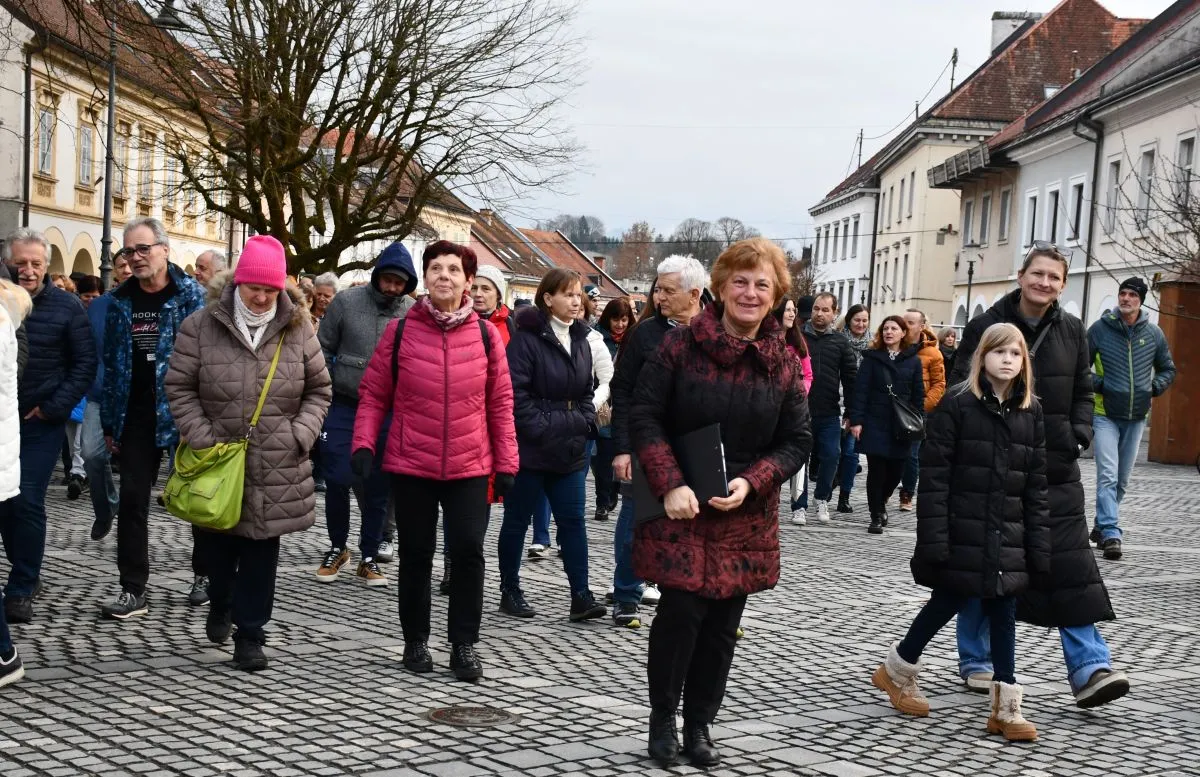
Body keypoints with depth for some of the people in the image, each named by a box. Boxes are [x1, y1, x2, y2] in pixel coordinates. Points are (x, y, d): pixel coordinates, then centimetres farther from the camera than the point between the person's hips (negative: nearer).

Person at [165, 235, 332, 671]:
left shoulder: (297, 330, 0)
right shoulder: (201, 326, -5)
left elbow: (319, 389, 7)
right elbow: (180, 388, -2)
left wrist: (300, 435, -5)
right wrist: (202, 439, -10)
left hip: (277, 469, 0)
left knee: (261, 550, 4)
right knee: (216, 546, 14)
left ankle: (249, 634, 16)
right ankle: (220, 603, 44)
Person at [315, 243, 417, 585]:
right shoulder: (346, 301, -6)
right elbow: (322, 349, 1)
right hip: (343, 406, 0)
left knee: (377, 487, 6)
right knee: (337, 480, 1)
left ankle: (369, 557, 19)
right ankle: (337, 547, 23)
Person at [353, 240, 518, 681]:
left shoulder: (486, 335, 1)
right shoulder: (401, 331, -1)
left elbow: (500, 403, 5)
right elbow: (373, 393, 3)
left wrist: (506, 462, 3)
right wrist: (364, 443, -8)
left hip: (470, 467, 0)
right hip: (411, 465, 0)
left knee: (468, 552, -1)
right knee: (415, 554, 10)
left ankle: (463, 643, 13)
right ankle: (415, 640, 25)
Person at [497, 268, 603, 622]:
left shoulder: (581, 339, 11)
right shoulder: (527, 338, -12)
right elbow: (516, 394, -17)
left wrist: (585, 423, 3)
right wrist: (544, 431, -18)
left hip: (570, 449, 6)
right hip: (529, 447, -6)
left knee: (573, 520, 4)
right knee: (517, 520, 7)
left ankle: (581, 596, 6)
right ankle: (510, 591, 18)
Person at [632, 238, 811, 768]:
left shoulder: (785, 364, 1)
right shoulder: (681, 345, -6)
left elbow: (796, 441, 3)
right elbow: (644, 414, -7)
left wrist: (751, 482, -14)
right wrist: (670, 485, -18)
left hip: (746, 516, 3)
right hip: (681, 507, -3)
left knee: (722, 624, 8)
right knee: (681, 612, -7)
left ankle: (699, 725, 24)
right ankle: (662, 719, 16)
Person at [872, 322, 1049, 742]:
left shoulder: (1031, 413, 5)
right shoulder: (956, 405, -9)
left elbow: (1037, 483, 7)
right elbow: (934, 476, -12)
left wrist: (1039, 544, 3)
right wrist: (933, 539, -17)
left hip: (1007, 537, 4)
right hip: (962, 533, -4)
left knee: (1004, 616, 6)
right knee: (946, 604, 7)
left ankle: (1006, 708, 11)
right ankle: (895, 670, 29)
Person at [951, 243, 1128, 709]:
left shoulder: (1072, 331, 9)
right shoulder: (986, 326, -4)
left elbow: (1082, 392, 16)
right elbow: (960, 391, -2)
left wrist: (1079, 435, -1)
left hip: (1055, 467, 3)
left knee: (1071, 563, -4)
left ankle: (1090, 668, -2)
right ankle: (976, 661, 21)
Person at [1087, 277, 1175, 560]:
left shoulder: (1154, 334, 4)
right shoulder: (1100, 329, -5)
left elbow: (1168, 369, 17)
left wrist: (1154, 388, 0)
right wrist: (1097, 384, -14)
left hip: (1136, 417, 4)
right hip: (1105, 414, -4)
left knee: (1122, 479, 12)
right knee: (1108, 475, -15)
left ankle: (1101, 525, 27)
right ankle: (1111, 533, -17)